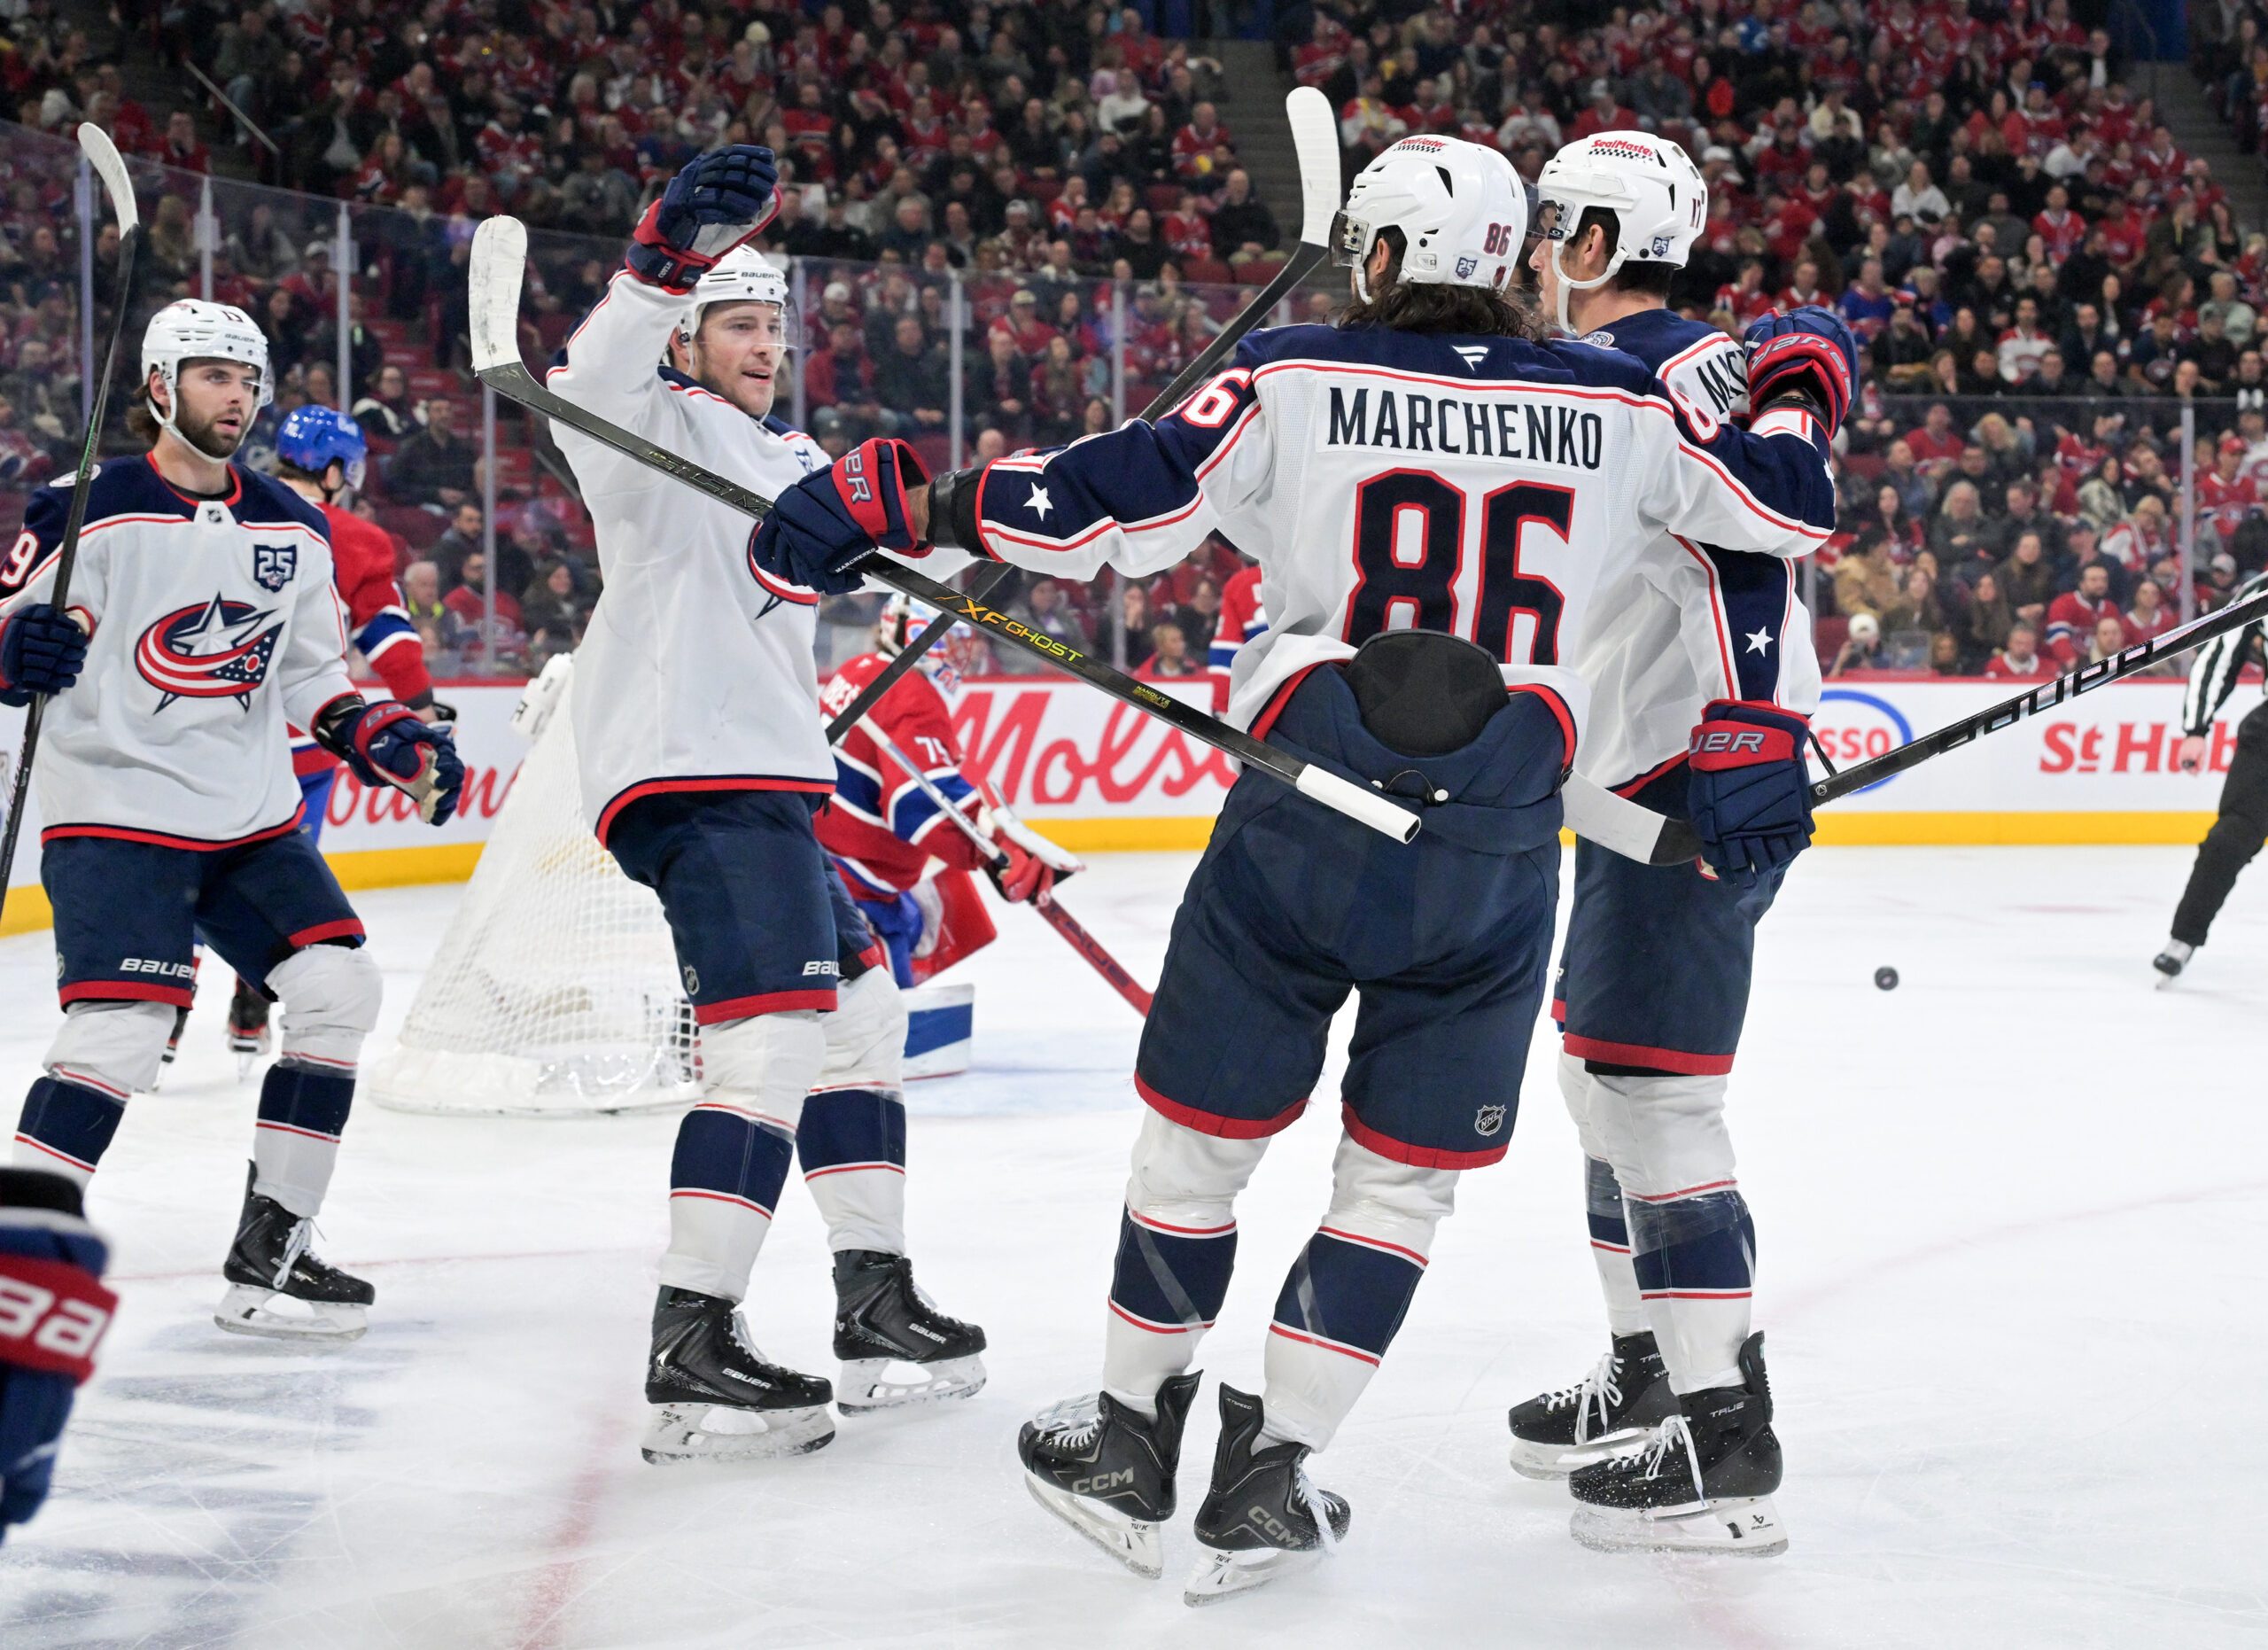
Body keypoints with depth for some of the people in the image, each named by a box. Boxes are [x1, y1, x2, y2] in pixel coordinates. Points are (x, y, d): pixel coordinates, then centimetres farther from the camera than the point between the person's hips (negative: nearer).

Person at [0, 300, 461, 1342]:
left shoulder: (293, 531, 11)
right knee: (123, 1029, -21)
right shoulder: (91, 513, -8)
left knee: (339, 993, -1)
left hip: (252, 816, 7)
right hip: (116, 811, -7)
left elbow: (311, 678, 20)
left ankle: (267, 1254, 9)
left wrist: (392, 744, 5)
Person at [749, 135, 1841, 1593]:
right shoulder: (1620, 408, 5)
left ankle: (1131, 1443, 26)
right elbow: (1783, 505, 15)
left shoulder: (1295, 381, -2)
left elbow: (1116, 505, -7)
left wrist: (897, 503, 0)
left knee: (1203, 1128, 15)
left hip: (1304, 815, -1)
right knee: (1404, 1171, 13)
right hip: (1497, 842, 1)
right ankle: (1267, 1476, 11)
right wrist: (1803, 395, 36)